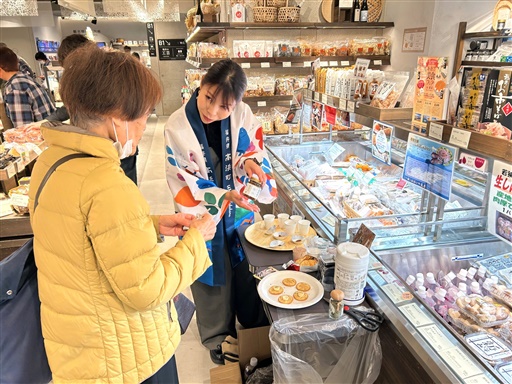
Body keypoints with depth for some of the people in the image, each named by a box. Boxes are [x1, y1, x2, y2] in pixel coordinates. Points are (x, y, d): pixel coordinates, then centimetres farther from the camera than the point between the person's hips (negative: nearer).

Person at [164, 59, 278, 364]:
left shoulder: (243, 115, -14)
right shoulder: (177, 127, -20)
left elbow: (254, 148, -2)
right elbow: (183, 183, -17)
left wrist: (251, 161, -25)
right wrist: (222, 196, -29)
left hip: (241, 212, 3)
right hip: (204, 218, -2)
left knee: (248, 273, 21)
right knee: (214, 279, 16)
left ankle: (257, 329, 48)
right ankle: (218, 337, 43)